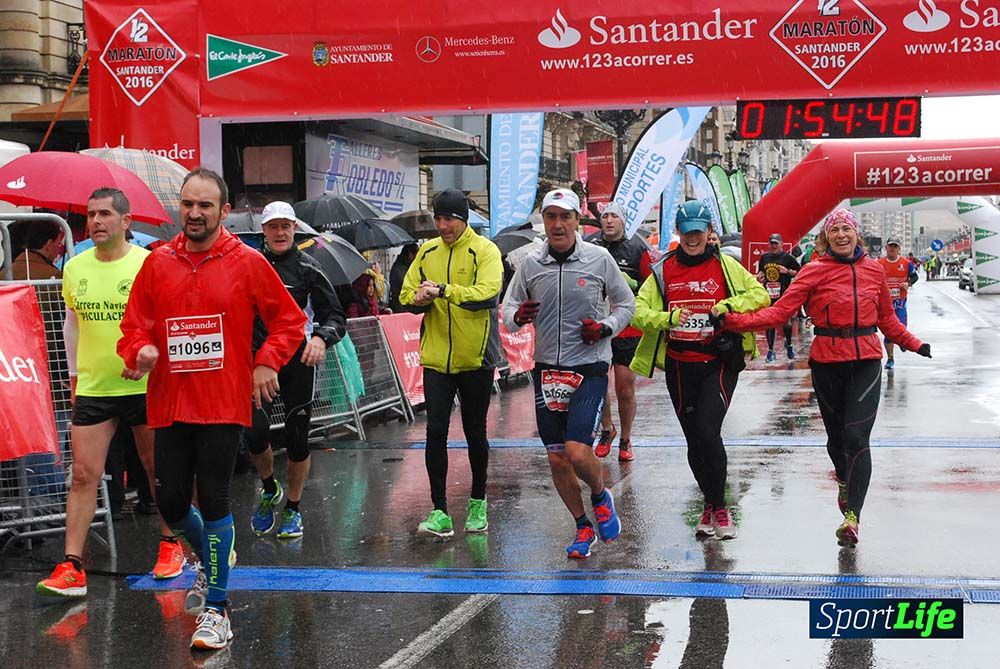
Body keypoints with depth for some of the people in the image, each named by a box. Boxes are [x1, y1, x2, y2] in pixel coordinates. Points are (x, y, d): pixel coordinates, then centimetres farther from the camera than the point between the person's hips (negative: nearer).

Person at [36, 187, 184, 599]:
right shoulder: (75, 268, 4)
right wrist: (74, 376, 19)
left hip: (145, 387, -3)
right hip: (92, 389, 3)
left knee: (158, 470, 12)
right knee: (83, 475, -2)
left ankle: (170, 544, 31)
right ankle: (72, 568, -1)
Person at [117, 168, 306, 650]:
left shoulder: (248, 263, -3)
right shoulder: (158, 263, 5)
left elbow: (289, 320, 4)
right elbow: (134, 324, 10)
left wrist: (266, 363, -9)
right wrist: (140, 349, -11)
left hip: (223, 406, -3)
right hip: (169, 405, 3)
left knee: (213, 502, -3)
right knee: (171, 503, 8)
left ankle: (215, 608, 9)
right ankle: (212, 560, 40)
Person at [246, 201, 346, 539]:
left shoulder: (308, 268, -1)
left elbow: (336, 317, -4)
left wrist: (321, 338, -24)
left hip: (298, 361, -1)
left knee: (297, 438, 3)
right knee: (256, 432, -13)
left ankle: (292, 509, 22)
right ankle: (269, 490, 17)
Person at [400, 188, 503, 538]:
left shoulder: (484, 250, -7)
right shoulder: (427, 251, 8)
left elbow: (486, 294, -22)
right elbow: (406, 294, 9)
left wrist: (443, 290, -31)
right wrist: (418, 298, -15)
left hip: (475, 358, -3)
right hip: (436, 357, 3)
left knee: (475, 432, 10)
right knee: (436, 431, -4)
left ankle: (478, 502, 28)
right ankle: (440, 512, 0)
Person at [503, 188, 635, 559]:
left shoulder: (599, 258, -4)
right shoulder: (531, 263, 2)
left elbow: (626, 303, 7)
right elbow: (508, 308, 10)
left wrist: (606, 327, -11)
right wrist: (517, 316, -13)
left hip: (589, 368, -3)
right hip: (547, 369, 3)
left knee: (577, 451, -17)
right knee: (556, 459, 7)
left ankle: (600, 496, 17)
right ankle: (583, 527, 27)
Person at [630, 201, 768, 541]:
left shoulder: (725, 265, 3)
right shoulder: (663, 270, 7)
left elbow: (760, 294, 3)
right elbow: (638, 310, 1)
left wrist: (729, 305, -13)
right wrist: (667, 318, -16)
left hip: (719, 363, -3)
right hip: (679, 366, 3)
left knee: (708, 431, -18)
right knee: (694, 440, 9)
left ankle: (718, 507, -2)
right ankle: (711, 504, 28)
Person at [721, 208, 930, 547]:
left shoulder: (874, 269, 6)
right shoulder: (815, 270, -4)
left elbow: (887, 318, 20)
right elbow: (781, 310, -11)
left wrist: (914, 344, 24)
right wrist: (734, 321, -21)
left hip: (866, 361, 1)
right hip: (827, 363, 0)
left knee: (856, 436, -12)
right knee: (836, 435, 13)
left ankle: (852, 515, -13)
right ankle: (845, 482, 46)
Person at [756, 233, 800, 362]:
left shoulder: (788, 258, -1)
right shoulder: (764, 258, 12)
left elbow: (800, 272, 0)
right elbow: (760, 272, 25)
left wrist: (788, 271, -14)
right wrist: (759, 276, 4)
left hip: (784, 295, -3)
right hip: (768, 295, 3)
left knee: (786, 322, 0)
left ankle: (789, 344, 26)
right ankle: (770, 350, 11)